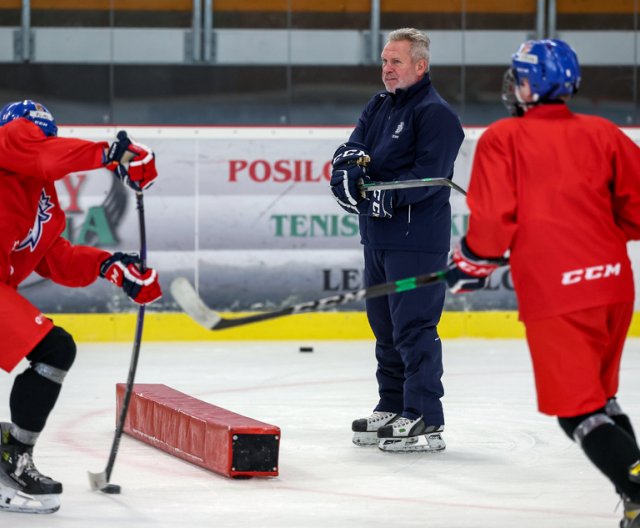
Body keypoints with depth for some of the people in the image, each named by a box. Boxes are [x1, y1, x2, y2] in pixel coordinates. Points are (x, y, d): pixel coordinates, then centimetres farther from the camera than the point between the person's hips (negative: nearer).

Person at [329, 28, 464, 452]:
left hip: (417, 241, -9)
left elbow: (430, 175, -19)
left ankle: (426, 422, -10)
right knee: (384, 324, 15)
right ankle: (392, 409, 25)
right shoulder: (380, 107, 17)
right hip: (379, 237, 9)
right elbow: (351, 150, 9)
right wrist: (348, 171, -13)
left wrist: (388, 195, -27)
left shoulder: (435, 114, -10)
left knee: (414, 327, -11)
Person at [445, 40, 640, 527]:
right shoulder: (600, 134, 8)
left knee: (579, 409, 0)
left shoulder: (503, 139, -4)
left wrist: (472, 265, 8)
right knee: (600, 396, 22)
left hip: (554, 293, -5)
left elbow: (493, 221, -10)